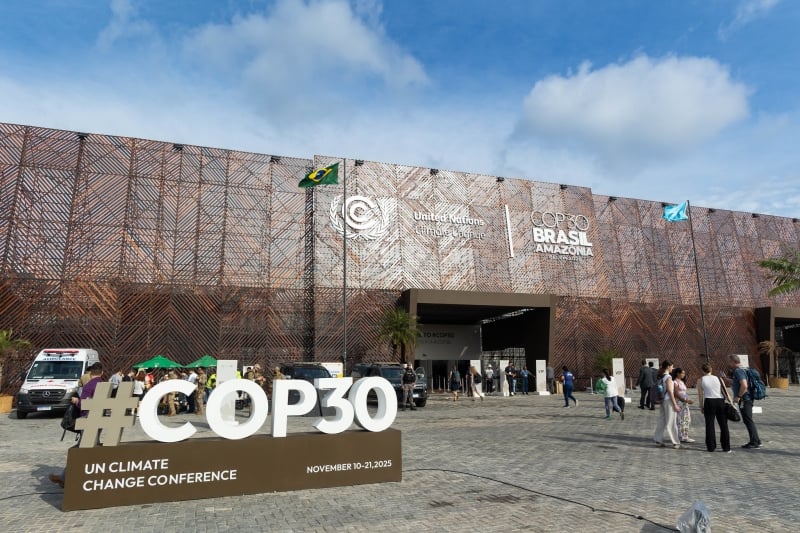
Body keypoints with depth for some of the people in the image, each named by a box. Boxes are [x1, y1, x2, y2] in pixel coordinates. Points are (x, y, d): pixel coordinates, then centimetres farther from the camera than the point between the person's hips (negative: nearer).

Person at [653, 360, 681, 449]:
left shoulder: (660, 377, 10)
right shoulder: (668, 377, -14)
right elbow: (670, 391, -17)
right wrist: (675, 404, -14)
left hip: (663, 401, 8)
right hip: (669, 401, -8)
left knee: (662, 421, 11)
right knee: (670, 422, 0)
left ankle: (658, 440, 14)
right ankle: (675, 442, 9)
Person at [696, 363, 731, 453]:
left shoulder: (700, 380, 3)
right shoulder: (718, 378, 8)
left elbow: (700, 395, 1)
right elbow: (725, 391, 1)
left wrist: (701, 407, 8)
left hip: (709, 402, -2)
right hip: (720, 401, 2)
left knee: (710, 425, 6)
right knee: (723, 425, 8)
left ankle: (711, 447, 8)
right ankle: (726, 448, 10)